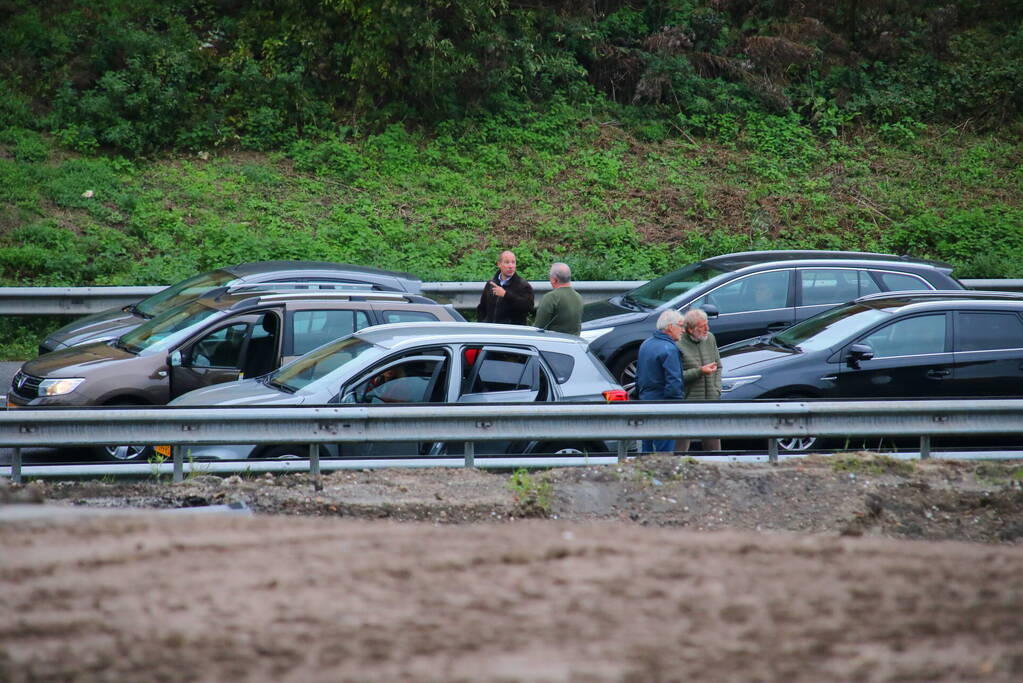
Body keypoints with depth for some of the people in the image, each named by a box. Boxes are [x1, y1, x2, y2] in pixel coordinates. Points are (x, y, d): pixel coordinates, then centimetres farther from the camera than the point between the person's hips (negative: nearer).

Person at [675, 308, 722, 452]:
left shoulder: (710, 339, 9)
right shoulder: (678, 344, -12)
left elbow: (718, 366, 18)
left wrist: (717, 389, 5)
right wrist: (699, 371, -21)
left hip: (711, 402, 6)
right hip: (687, 402, -6)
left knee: (713, 446, 10)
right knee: (681, 445, -3)